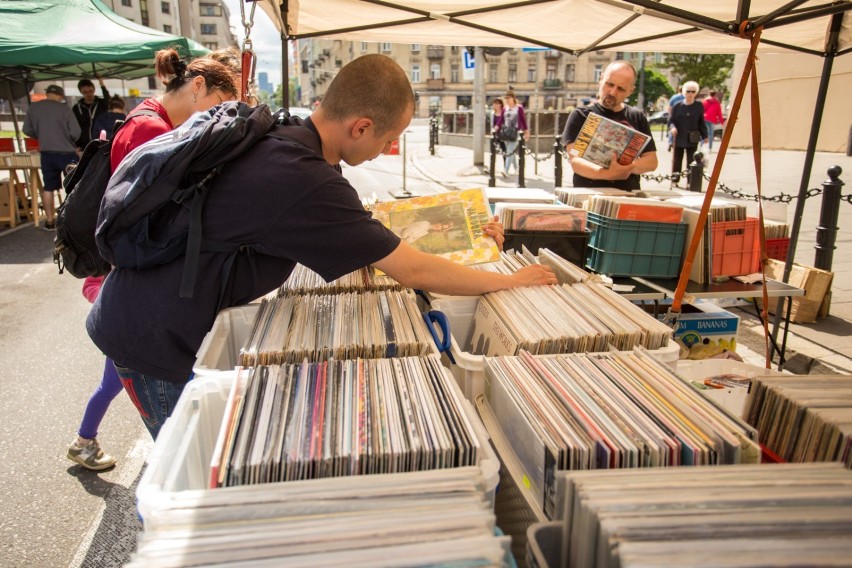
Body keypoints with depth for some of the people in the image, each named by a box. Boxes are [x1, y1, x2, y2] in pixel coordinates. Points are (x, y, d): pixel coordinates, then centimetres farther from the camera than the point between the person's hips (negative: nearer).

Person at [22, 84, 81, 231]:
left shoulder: (33, 108, 1)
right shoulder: (64, 109, -11)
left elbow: (27, 130, 7)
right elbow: (76, 133, -14)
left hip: (46, 153, 4)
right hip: (66, 152, -4)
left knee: (49, 187, 12)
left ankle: (49, 221, 16)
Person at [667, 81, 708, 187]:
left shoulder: (699, 106, 5)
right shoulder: (677, 106, 1)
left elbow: (701, 122, 10)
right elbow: (671, 120, 2)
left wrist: (704, 136, 9)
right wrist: (672, 127, -19)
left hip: (692, 139, 0)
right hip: (678, 138, 0)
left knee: (691, 161, 1)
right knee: (676, 160, 6)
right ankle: (674, 180, 16)